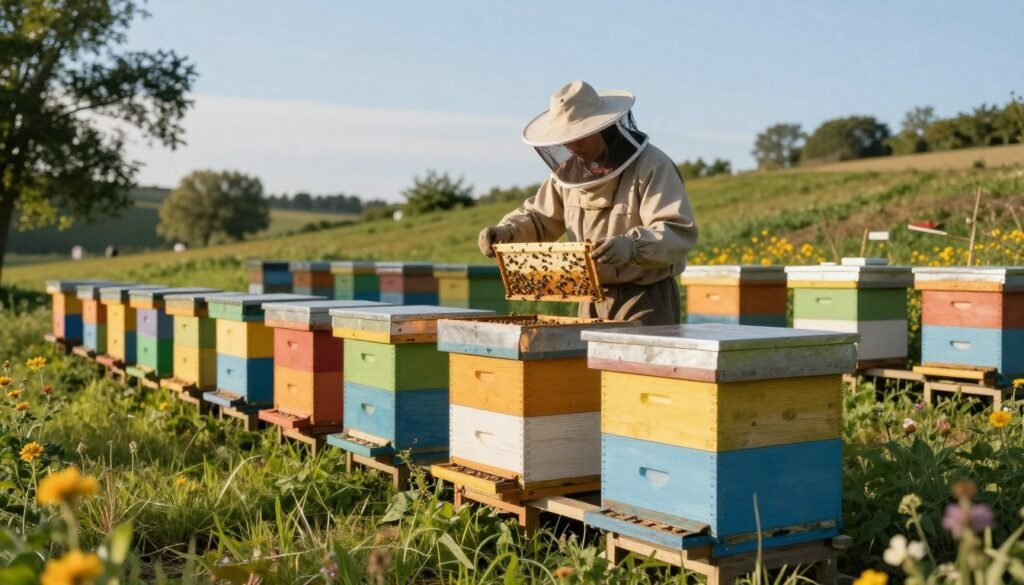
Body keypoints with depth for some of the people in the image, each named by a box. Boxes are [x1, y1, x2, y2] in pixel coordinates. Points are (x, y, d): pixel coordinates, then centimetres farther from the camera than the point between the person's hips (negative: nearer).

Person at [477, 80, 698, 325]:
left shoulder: (652, 166, -14)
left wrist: (632, 246, -42)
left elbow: (679, 232, -24)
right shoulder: (569, 169, 7)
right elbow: (540, 217, 17)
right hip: (592, 299, 7)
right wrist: (506, 231, -4)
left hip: (647, 300, -6)